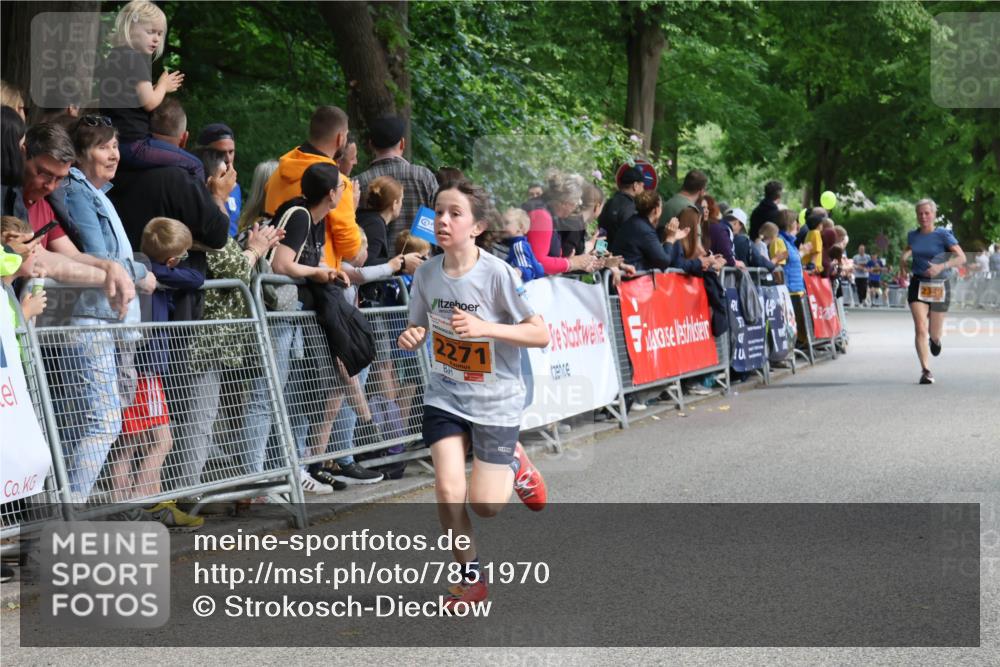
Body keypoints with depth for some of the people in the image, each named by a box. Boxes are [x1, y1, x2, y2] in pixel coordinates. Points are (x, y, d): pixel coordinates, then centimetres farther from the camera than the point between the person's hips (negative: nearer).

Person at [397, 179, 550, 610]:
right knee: (448, 490, -10)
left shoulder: (498, 273, -19)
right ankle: (471, 579, 11)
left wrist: (484, 327, -29)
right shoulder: (427, 274, -6)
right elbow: (418, 329, 9)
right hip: (445, 396, 3)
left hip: (495, 400, -3)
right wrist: (410, 338, -15)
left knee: (485, 506, 0)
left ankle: (514, 465, 34)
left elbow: (541, 334, -17)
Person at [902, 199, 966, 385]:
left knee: (934, 333, 9)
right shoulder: (912, 235, 5)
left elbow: (961, 258, -13)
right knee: (920, 329, -15)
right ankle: (926, 370, -16)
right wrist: (904, 258, 6)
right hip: (918, 284, 2)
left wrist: (941, 266, -25)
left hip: (939, 286, -2)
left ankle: (935, 339, 48)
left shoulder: (943, 235, -8)